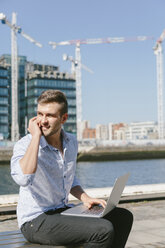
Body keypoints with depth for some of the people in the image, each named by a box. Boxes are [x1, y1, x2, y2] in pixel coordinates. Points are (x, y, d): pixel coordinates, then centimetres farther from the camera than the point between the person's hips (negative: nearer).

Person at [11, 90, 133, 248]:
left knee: (123, 217, 2)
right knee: (104, 231, -24)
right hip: (35, 221, -7)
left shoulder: (71, 142, 7)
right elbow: (23, 178, -38)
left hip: (63, 211, 8)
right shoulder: (24, 145, -15)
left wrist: (85, 199, 3)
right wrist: (36, 135, -28)